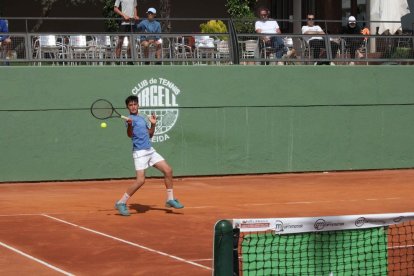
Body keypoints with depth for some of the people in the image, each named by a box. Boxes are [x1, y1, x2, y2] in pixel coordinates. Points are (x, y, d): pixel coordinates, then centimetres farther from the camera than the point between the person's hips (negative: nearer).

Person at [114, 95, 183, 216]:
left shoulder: (142, 118, 16)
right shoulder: (131, 119, -8)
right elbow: (129, 135, -26)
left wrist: (153, 124, 9)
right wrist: (129, 124, -45)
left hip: (150, 151, 8)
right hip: (140, 153, -8)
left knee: (168, 170, 3)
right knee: (140, 180, -18)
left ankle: (170, 199, 12)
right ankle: (121, 203, -8)